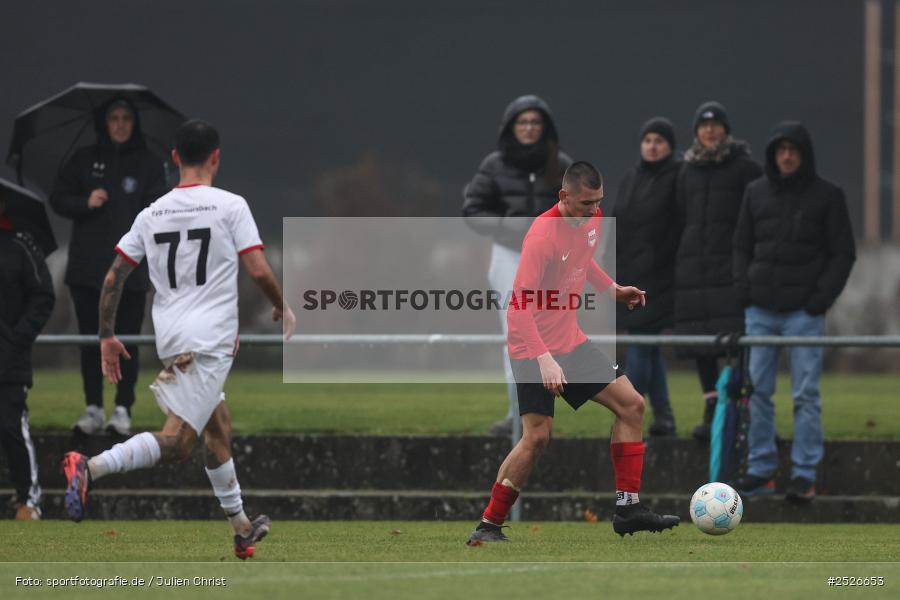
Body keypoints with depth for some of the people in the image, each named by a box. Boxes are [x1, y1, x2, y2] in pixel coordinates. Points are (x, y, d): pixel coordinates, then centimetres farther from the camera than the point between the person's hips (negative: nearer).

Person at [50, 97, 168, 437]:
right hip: (86, 267, 2)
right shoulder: (85, 160, 9)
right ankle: (93, 409, 10)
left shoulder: (149, 165, 5)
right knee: (90, 341, 5)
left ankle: (123, 410, 1)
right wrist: (85, 203, -11)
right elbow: (58, 199, 8)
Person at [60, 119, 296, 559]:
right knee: (176, 443, -14)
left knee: (219, 427, 23)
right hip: (210, 340, -7)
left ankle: (242, 530, 30)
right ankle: (91, 468, -34)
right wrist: (282, 308, 10)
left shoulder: (152, 213, 10)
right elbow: (259, 271, -9)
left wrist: (107, 336, 15)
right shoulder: (230, 206, -4)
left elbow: (113, 278, 7)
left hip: (170, 339, 7)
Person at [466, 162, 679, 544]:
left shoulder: (592, 219, 1)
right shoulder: (542, 235, -24)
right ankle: (488, 525, -5)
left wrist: (611, 289, 15)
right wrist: (544, 359, -35)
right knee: (538, 435, -14)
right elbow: (518, 307, -28)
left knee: (631, 405, 3)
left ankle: (628, 509, 5)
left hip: (571, 340, 8)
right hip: (534, 347, -8)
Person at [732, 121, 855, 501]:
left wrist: (821, 298, -8)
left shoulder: (827, 196, 1)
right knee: (757, 391, 4)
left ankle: (805, 474, -2)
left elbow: (843, 253, 2)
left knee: (806, 395, -4)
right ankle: (760, 470, 11)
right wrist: (743, 289, 4)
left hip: (804, 311, -4)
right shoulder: (757, 193, 11)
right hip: (760, 310, 4)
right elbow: (742, 246, 17)